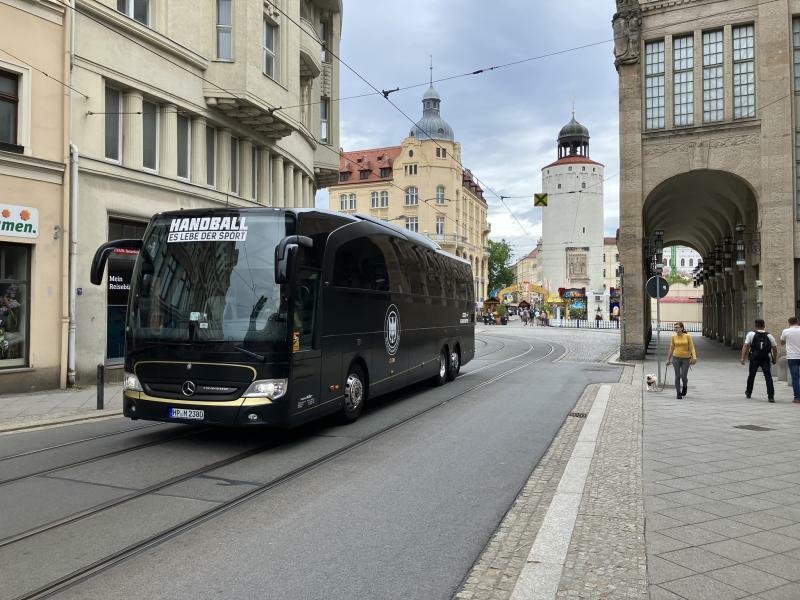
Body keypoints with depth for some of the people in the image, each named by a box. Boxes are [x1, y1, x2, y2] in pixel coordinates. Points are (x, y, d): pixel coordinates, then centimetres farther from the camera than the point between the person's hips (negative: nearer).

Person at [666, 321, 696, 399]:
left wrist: (694, 357, -18)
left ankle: (685, 386, 30)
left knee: (684, 376, -4)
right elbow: (671, 349, 8)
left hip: (686, 359, -1)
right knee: (677, 376, 0)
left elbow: (691, 347, -6)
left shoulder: (688, 336, -4)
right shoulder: (674, 337, 1)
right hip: (676, 358, 1)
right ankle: (678, 393, 10)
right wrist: (668, 359, 10)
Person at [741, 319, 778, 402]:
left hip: (754, 359, -1)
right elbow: (775, 348, 6)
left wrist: (742, 358, -8)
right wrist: (774, 359, 18)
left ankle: (748, 392, 32)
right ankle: (771, 396, -7)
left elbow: (745, 346, -9)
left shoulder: (751, 334, -2)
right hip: (766, 359, 1)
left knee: (751, 375, 15)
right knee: (768, 377, 0)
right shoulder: (769, 335, 5)